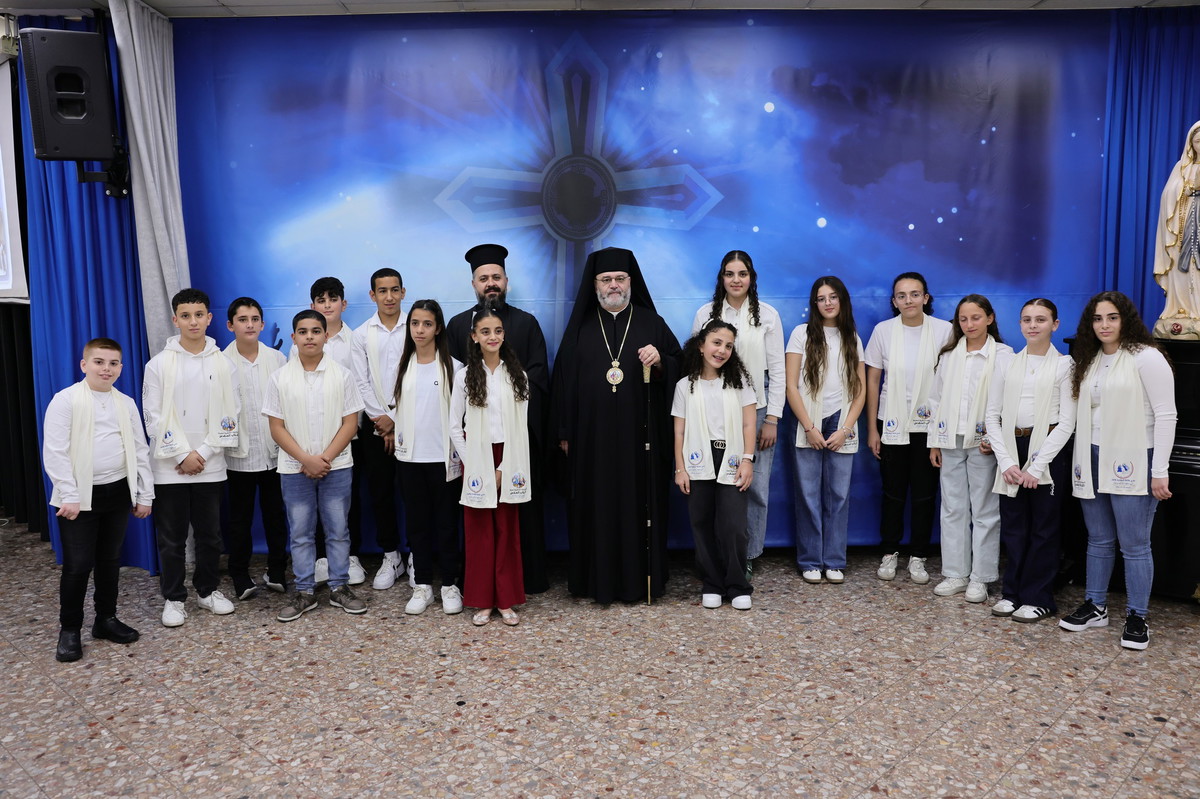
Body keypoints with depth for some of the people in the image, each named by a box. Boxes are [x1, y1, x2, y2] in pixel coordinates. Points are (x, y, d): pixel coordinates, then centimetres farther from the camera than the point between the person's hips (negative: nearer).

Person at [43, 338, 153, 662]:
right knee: (78, 565, -1)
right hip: (81, 495, -4)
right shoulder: (65, 400, -6)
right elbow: (55, 453, -10)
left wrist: (145, 494, 7)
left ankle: (106, 619, 27)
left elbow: (140, 450, 10)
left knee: (110, 560, 13)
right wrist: (69, 496, -14)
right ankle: (69, 630, 14)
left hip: (118, 492, 4)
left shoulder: (126, 404, 8)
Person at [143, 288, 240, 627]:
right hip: (170, 466, -1)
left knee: (209, 533, 11)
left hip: (210, 464, 1)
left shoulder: (223, 364, 2)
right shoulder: (159, 364, -2)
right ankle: (173, 598, 19)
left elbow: (229, 415, 1)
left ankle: (208, 590, 27)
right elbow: (154, 417, -5)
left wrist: (203, 452, -8)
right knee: (172, 536, 6)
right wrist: (182, 455, -10)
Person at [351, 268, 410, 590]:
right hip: (375, 424, 2)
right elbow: (361, 383, 3)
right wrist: (381, 418, -6)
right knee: (380, 492, 6)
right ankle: (391, 557, 19)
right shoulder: (361, 334, 6)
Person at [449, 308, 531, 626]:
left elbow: (521, 425, 2)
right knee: (478, 531, 3)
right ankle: (482, 601, 12)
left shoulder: (517, 376, 3)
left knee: (507, 531, 3)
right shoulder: (465, 376, 0)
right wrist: (472, 466, -4)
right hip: (476, 461, -1)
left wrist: (504, 468, -5)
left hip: (508, 462, 1)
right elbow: (455, 427, 1)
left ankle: (506, 601, 12)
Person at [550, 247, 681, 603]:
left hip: (640, 435, -1)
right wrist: (564, 432, 2)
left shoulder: (651, 323, 7)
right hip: (591, 437, 1)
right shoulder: (581, 327, 9)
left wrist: (659, 360, -15)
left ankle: (640, 579, 13)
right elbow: (563, 378, 7)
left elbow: (680, 370, 7)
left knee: (639, 505, 2)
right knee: (595, 506, 3)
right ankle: (598, 580, 14)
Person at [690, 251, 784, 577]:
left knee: (756, 487, 1)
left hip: (757, 409, 0)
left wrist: (772, 418, -3)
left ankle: (748, 555, 16)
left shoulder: (768, 315, 3)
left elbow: (777, 369, 2)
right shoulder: (705, 314, 6)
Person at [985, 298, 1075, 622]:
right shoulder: (1006, 361, 7)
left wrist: (1036, 466, -13)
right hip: (1011, 448, 3)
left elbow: (1067, 422, -7)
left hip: (1048, 451, -3)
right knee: (1012, 525, 8)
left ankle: (1038, 598, 15)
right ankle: (1012, 592, 20)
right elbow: (993, 414, 5)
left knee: (1044, 528, 5)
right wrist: (1005, 461, -6)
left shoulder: (1064, 365, -2)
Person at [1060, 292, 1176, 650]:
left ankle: (1137, 618, 12)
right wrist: (1080, 461, 9)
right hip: (1093, 462, 6)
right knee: (1098, 540, 14)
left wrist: (1160, 471, -14)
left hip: (1131, 464, -6)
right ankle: (1095, 607, 25)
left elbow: (1165, 415, -11)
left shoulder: (1146, 357, -8)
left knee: (1134, 545, 0)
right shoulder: (1090, 361, 12)